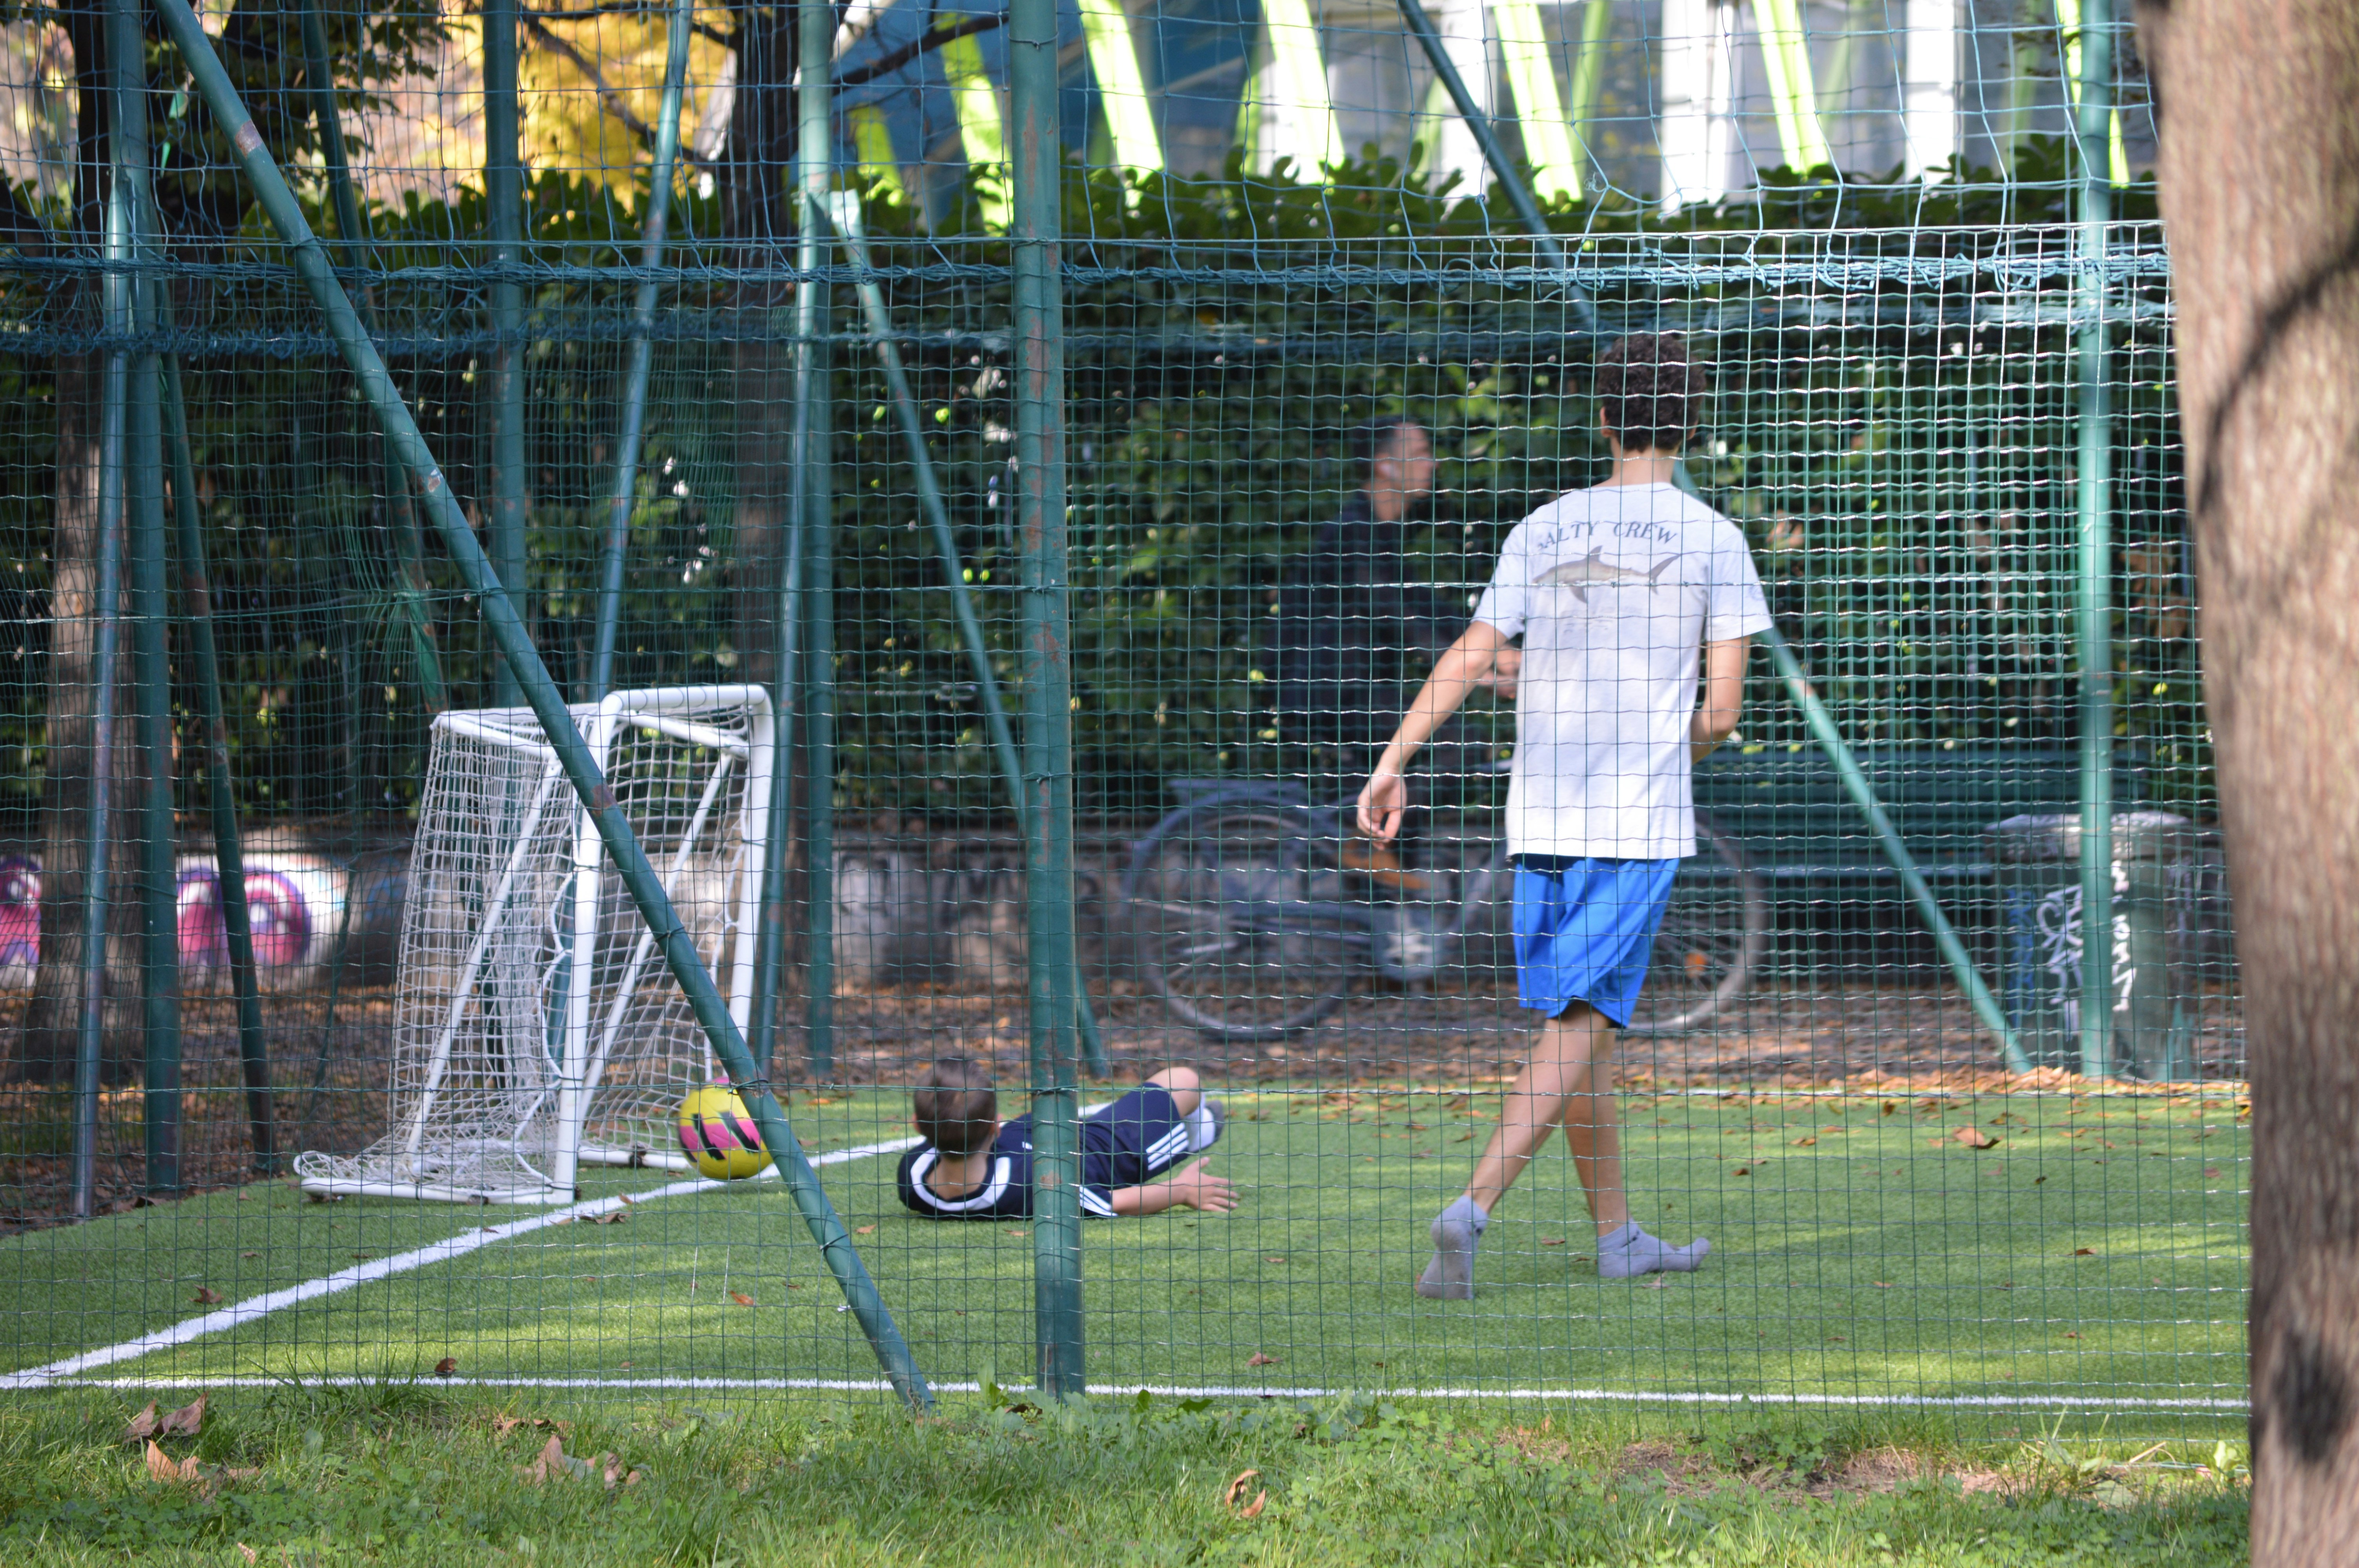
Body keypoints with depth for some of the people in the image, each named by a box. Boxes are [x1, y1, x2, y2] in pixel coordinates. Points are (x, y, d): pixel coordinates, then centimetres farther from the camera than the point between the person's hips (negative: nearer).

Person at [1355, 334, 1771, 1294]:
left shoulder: (1543, 531, 7)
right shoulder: (1712, 540, -2)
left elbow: (1469, 659, 1)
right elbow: (1721, 710, -4)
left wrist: (1392, 764, 4)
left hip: (1543, 818, 4)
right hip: (1644, 820, -4)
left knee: (1583, 1023, 13)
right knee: (1579, 1024, -7)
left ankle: (1618, 1236, 20)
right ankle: (1474, 1208, -23)